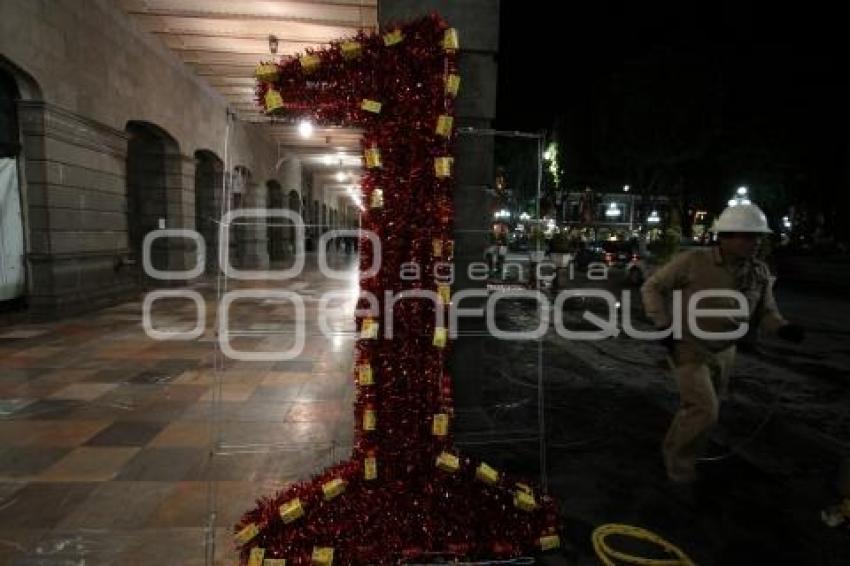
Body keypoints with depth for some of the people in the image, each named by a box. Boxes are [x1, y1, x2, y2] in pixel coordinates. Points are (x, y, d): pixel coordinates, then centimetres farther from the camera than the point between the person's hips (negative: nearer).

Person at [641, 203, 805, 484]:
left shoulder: (759, 272, -6)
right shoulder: (693, 260, -21)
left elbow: (764, 313, 1)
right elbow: (652, 287, -13)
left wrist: (784, 328, -22)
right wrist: (663, 325, -21)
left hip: (723, 351, 6)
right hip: (687, 348, -6)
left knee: (703, 409, 18)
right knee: (704, 411, -15)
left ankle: (678, 449, 43)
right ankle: (679, 455, 11)